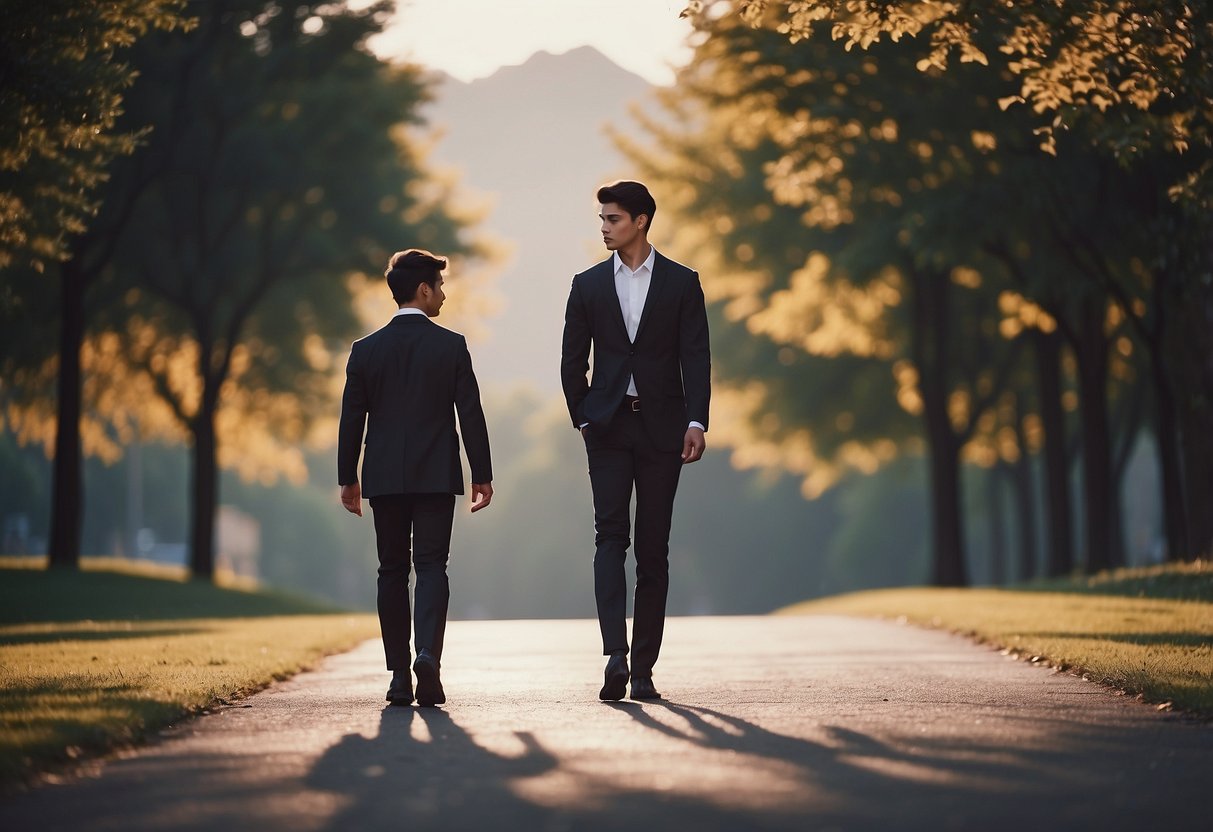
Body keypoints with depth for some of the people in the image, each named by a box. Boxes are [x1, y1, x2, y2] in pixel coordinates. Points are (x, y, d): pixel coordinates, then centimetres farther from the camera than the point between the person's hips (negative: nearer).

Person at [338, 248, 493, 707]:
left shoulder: (366, 350, 3)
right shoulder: (451, 346, -3)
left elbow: (351, 420, 4)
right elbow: (471, 414, -4)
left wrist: (348, 478, 12)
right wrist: (482, 474, 2)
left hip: (385, 478, 2)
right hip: (437, 476, -2)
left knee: (392, 571, 8)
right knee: (431, 566, -1)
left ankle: (400, 677, 5)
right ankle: (427, 654, -23)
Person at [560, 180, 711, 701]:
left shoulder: (681, 283, 3)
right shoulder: (588, 285, 8)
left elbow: (696, 358, -3)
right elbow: (572, 361, 11)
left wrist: (696, 422, -13)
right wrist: (582, 419, 4)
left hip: (661, 427, -1)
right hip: (608, 427, 1)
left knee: (653, 548, 2)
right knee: (610, 535, -13)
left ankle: (644, 667, 6)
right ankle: (615, 655, -22)